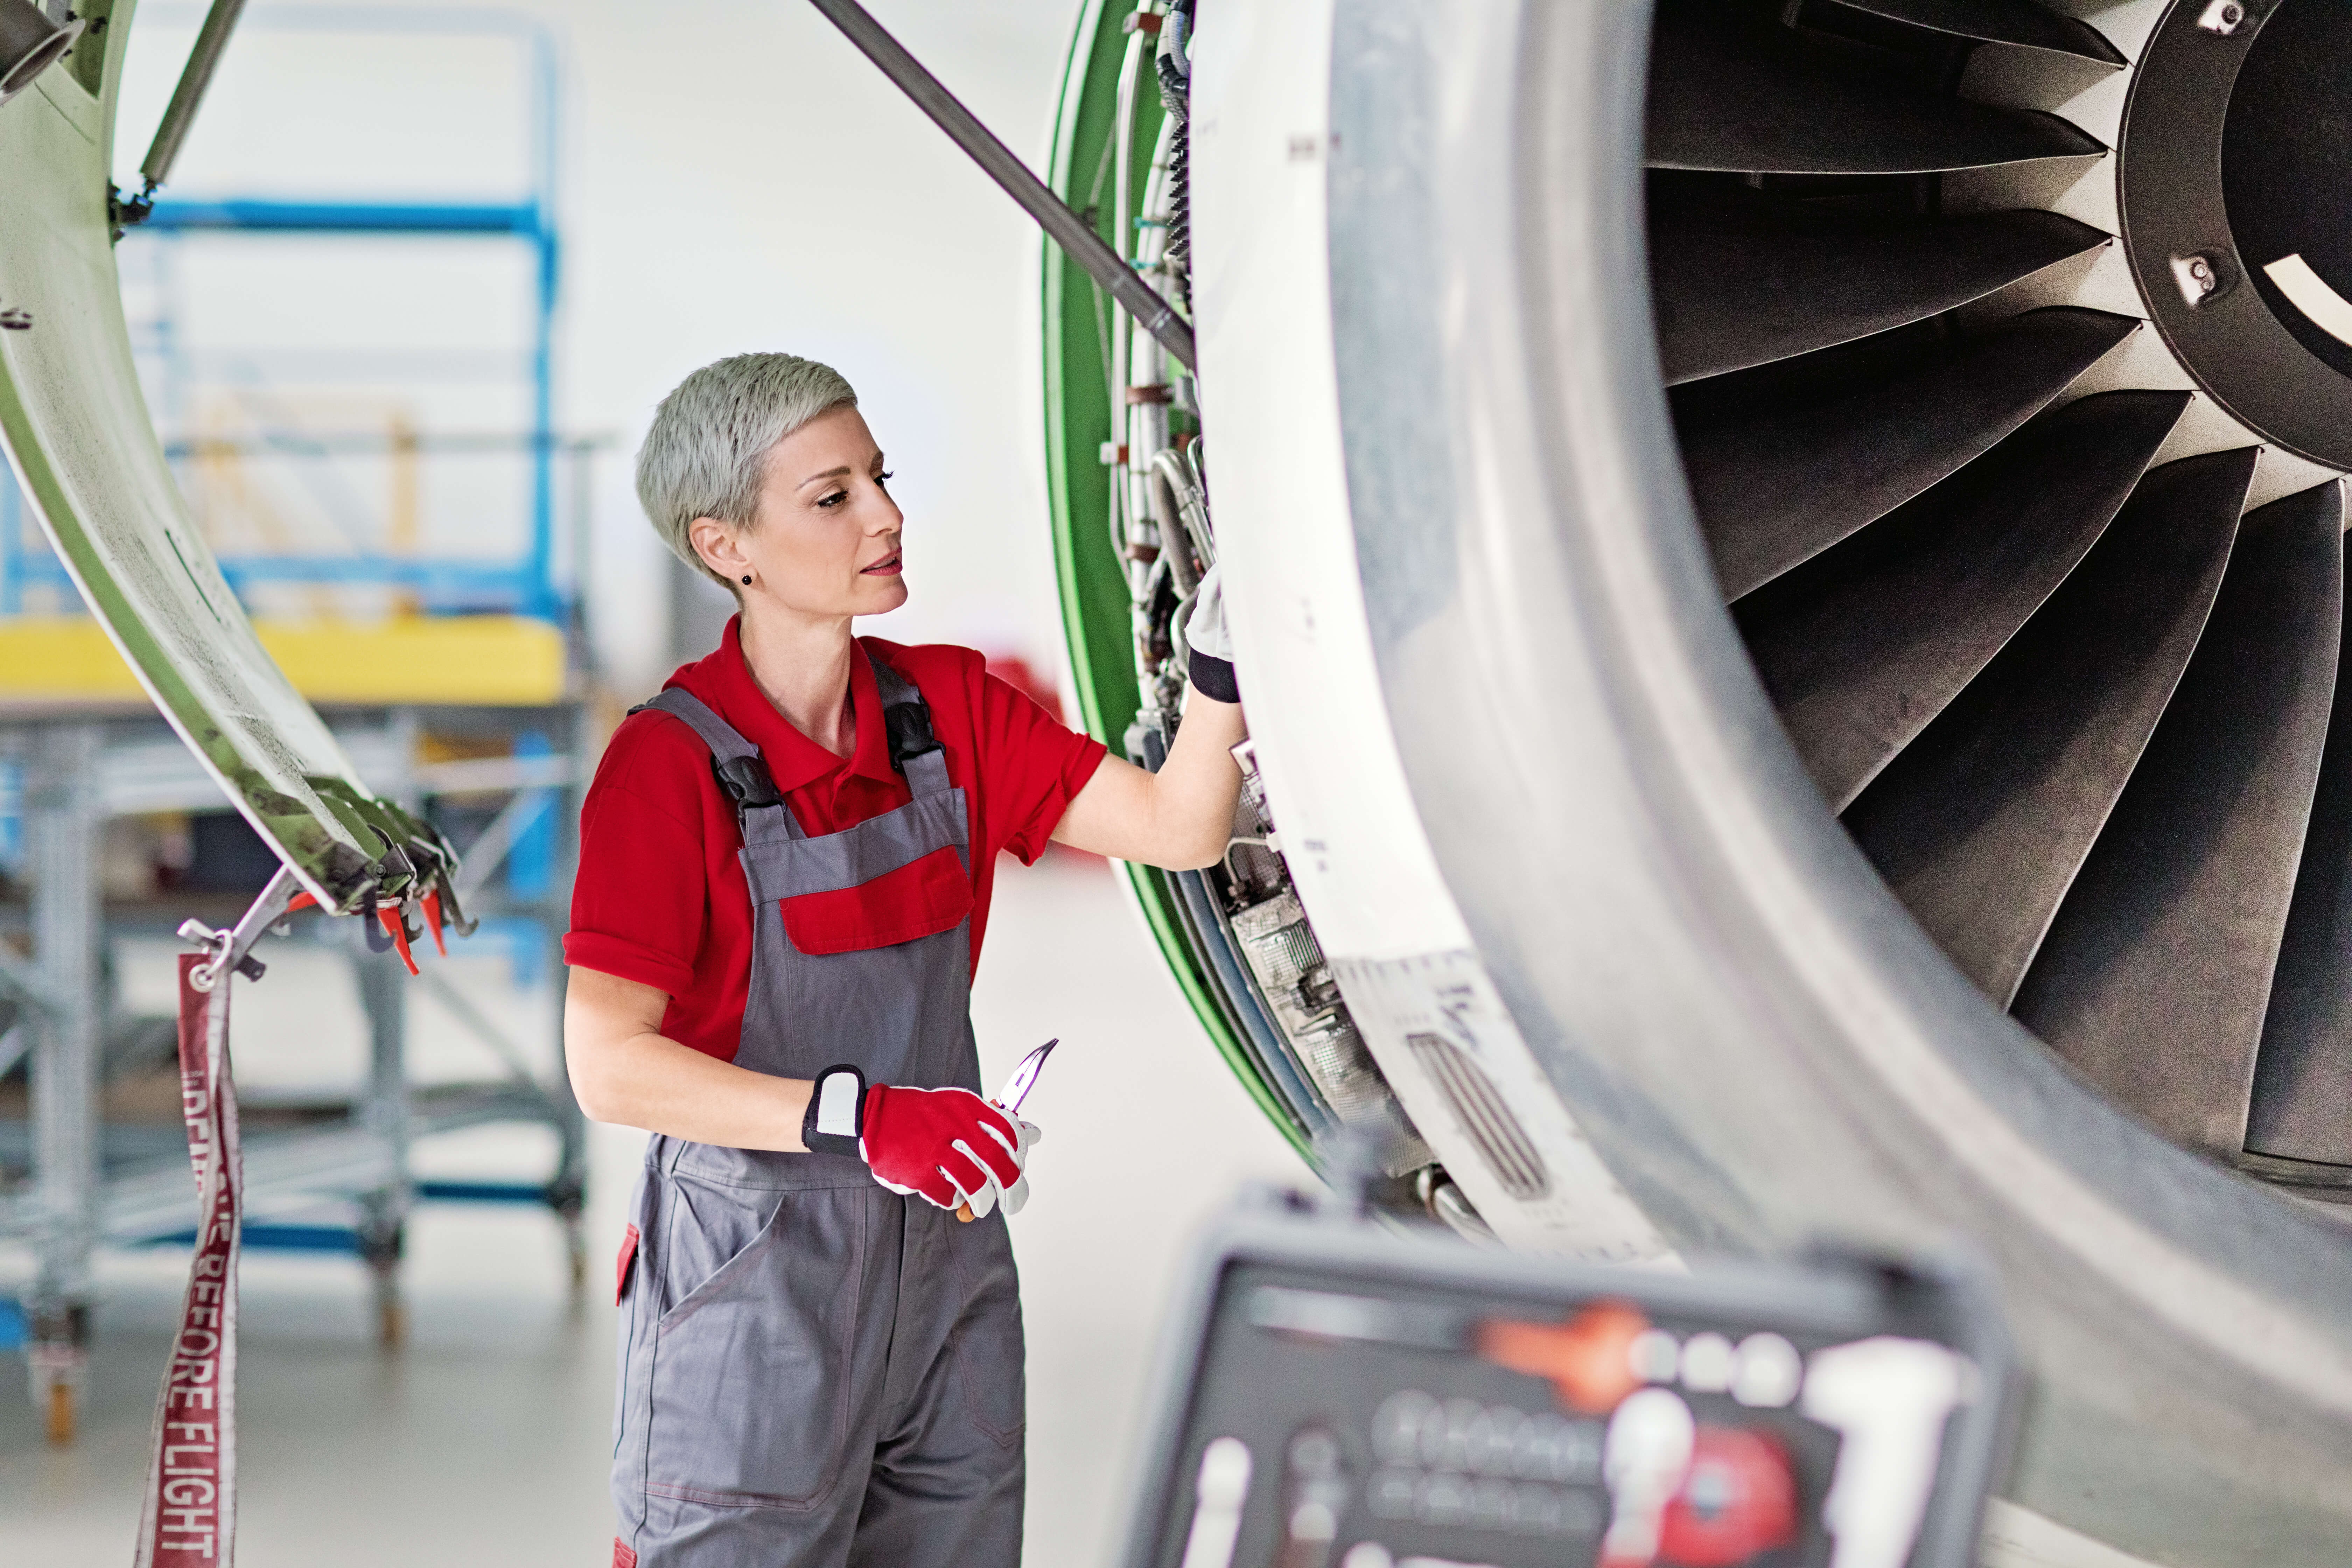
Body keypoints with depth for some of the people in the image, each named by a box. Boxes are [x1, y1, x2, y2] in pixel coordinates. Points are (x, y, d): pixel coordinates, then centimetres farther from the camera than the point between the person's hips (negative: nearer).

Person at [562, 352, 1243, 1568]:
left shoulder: (947, 707, 4)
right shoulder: (670, 761, -13)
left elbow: (1175, 828, -3)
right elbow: (609, 1066, -19)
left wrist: (1220, 654, -19)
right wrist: (856, 1116, -28)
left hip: (945, 1252, 6)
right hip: (755, 1274, -6)